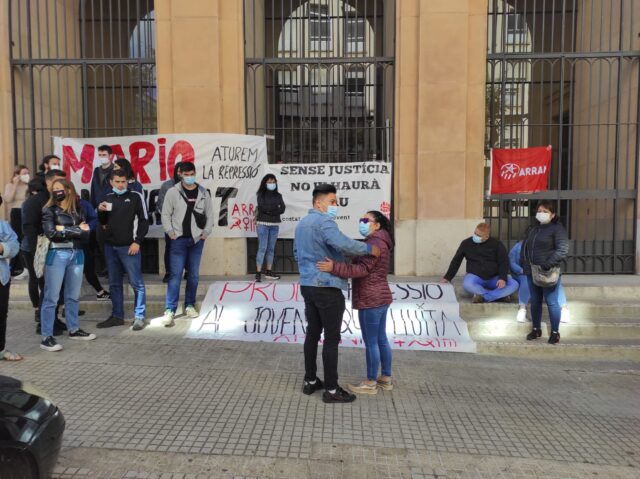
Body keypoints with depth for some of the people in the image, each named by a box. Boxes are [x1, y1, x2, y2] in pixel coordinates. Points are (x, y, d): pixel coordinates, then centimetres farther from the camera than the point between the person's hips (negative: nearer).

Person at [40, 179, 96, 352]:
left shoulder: (78, 210, 10)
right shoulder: (49, 210, 1)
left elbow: (86, 234, 0)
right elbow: (51, 232, -13)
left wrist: (64, 229, -9)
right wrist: (76, 230, -8)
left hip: (76, 255, 4)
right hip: (57, 255, -4)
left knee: (73, 296, 13)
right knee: (51, 297, -2)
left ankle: (74, 329, 26)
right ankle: (47, 337, 2)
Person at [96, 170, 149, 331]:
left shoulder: (136, 197, -1)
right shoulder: (108, 198, 13)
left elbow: (144, 221, -5)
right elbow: (103, 222, 20)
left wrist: (137, 242, -12)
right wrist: (101, 211, -2)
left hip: (129, 246, -5)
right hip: (110, 246, 6)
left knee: (136, 282, -4)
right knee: (114, 283, 11)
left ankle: (139, 317, 2)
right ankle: (117, 316, 21)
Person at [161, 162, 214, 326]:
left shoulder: (203, 193, 5)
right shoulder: (173, 192, -2)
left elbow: (209, 214, 9)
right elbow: (166, 214, 1)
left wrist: (206, 233, 0)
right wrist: (171, 233, -7)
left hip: (197, 240, 3)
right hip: (179, 239, -2)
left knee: (194, 274, 9)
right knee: (176, 275, -6)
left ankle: (190, 305, 22)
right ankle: (170, 310, -3)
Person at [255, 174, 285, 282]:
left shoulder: (278, 195, 12)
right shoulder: (261, 194, 2)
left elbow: (282, 209, -1)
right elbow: (261, 207, -14)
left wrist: (268, 210, -10)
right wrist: (275, 207, -6)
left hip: (275, 225, 4)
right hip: (263, 224, -4)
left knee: (271, 248, 8)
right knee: (262, 248, -8)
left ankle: (269, 272, 15)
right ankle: (258, 273, -7)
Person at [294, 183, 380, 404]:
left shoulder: (301, 223, 16)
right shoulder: (324, 222, -16)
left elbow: (297, 252, 25)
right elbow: (343, 244, -31)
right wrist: (369, 249, -20)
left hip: (307, 285, 9)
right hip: (327, 287, -9)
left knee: (312, 333, 16)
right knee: (332, 338, -1)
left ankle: (310, 381, 25)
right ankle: (331, 390, 6)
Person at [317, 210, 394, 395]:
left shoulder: (374, 243, -16)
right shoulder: (380, 243, 16)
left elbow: (361, 269, -26)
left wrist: (334, 267, -33)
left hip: (371, 300, -10)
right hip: (380, 297, 10)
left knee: (370, 342, 0)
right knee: (381, 339, 16)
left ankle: (370, 383, 11)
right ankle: (386, 379, 26)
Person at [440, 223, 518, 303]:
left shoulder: (496, 244, -2)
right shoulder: (466, 243, 0)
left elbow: (504, 262, -3)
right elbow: (456, 261, 7)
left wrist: (503, 278, -20)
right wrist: (447, 277, 3)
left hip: (494, 278, 1)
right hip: (475, 276, -1)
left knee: (514, 284, -25)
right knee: (467, 285, -36)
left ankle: (483, 297, -29)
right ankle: (500, 294, -25)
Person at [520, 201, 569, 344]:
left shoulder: (557, 228, -6)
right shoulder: (532, 229, 17)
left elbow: (563, 249, -17)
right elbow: (524, 247, 21)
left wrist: (548, 265, -24)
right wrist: (523, 263, 6)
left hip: (549, 273, -6)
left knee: (551, 302, -1)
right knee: (535, 301, 13)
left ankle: (555, 332, 12)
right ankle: (536, 329, 26)